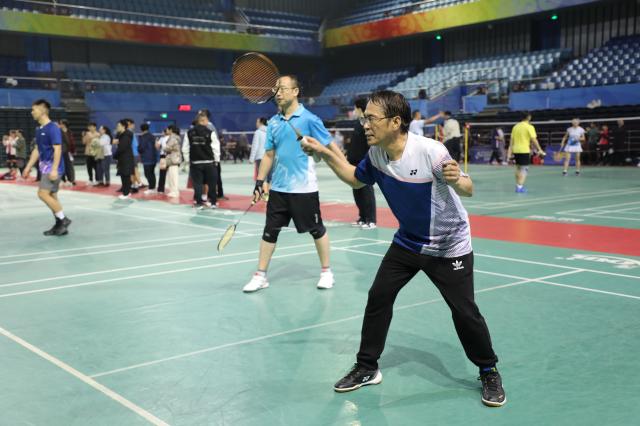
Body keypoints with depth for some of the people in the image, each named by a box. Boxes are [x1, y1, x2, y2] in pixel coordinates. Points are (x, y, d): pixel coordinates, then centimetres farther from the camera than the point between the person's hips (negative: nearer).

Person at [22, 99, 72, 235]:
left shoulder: (52, 128, -15)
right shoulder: (39, 129, 13)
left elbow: (57, 149, -19)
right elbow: (37, 150, 20)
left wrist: (54, 169, -25)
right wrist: (28, 167, 18)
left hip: (52, 168, -9)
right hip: (45, 167, 9)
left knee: (43, 194, -14)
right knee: (51, 195, 9)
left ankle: (63, 219, -5)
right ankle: (60, 224, 14)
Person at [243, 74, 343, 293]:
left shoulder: (309, 119, -9)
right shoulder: (273, 123, 7)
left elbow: (331, 146, -8)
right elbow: (269, 155, 11)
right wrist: (259, 182, 4)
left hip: (304, 188, -5)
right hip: (278, 188, 5)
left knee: (316, 230, 8)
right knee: (269, 231, 7)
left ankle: (326, 272, 24)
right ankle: (260, 275, 16)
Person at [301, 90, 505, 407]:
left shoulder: (430, 152, -29)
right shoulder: (376, 154, -11)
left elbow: (468, 190, -23)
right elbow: (356, 180, 10)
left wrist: (456, 180, -47)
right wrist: (325, 154, 0)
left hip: (449, 247, -5)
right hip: (407, 242, 5)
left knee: (465, 312, -3)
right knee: (378, 298, 2)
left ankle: (489, 373, 21)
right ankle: (367, 368, 18)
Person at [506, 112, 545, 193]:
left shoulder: (515, 126, 8)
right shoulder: (529, 127, -7)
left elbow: (512, 140, 9)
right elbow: (534, 140, -12)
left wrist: (510, 151, 12)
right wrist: (539, 150, -8)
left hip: (516, 150, 6)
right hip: (524, 150, -6)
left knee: (518, 168, 16)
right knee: (524, 169, -2)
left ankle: (518, 186, 21)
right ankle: (520, 187, -9)